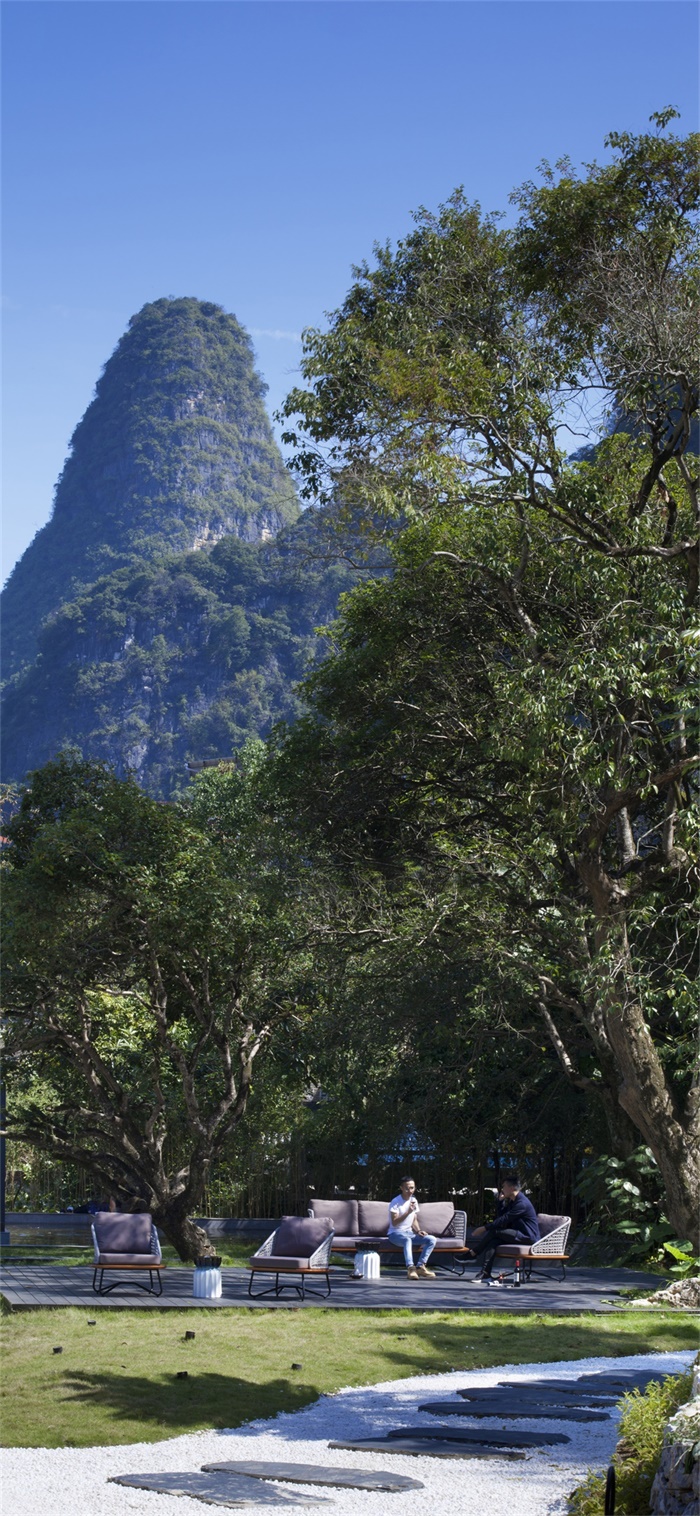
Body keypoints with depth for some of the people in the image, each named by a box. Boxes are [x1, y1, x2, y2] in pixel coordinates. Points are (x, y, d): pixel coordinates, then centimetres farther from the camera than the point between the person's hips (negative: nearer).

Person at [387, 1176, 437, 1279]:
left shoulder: (414, 1201, 10)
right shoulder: (395, 1202, -12)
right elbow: (394, 1222, -20)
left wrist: (418, 1231, -2)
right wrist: (408, 1212, -30)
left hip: (409, 1232, 7)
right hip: (395, 1233, -7)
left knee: (431, 1239, -15)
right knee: (407, 1240, -41)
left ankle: (421, 1267, -20)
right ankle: (410, 1268, -48)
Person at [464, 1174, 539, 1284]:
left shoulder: (522, 1203, -17)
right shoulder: (512, 1201, 16)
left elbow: (504, 1220, -21)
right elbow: (499, 1217, 16)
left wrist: (484, 1228, -18)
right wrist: (501, 1201, 6)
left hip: (528, 1237, -9)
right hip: (519, 1235, 9)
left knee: (494, 1231, -21)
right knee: (493, 1241, -15)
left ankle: (473, 1252, -8)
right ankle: (485, 1274, -27)